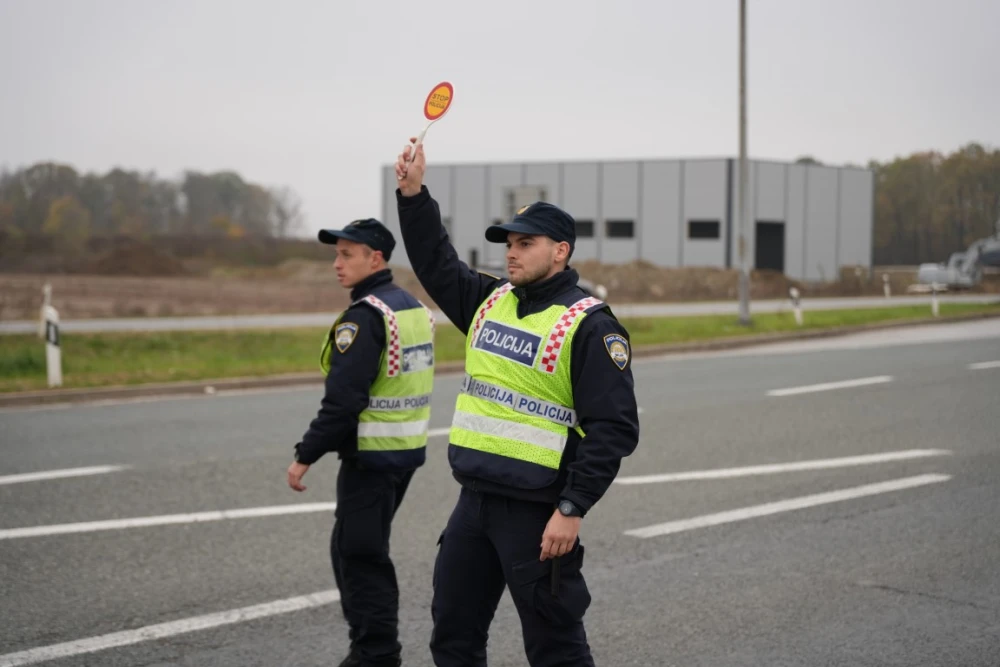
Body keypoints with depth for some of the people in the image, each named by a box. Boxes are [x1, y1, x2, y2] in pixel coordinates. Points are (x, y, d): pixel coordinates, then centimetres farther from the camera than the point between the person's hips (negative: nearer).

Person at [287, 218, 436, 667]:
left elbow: (343, 398, -22)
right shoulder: (414, 308, 11)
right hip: (409, 449, 9)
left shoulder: (365, 316, -17)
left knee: (360, 555, -1)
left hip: (372, 454, -9)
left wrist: (305, 455, -16)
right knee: (353, 549, 18)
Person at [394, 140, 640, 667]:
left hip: (536, 513, -7)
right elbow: (437, 264, 23)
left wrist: (572, 510, -20)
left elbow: (614, 429, -16)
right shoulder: (490, 301, 10)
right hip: (474, 500, 8)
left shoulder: (588, 324, -12)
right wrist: (414, 194, 10)